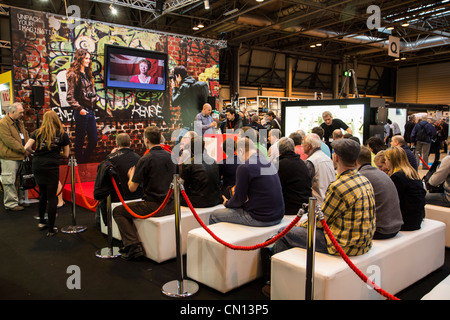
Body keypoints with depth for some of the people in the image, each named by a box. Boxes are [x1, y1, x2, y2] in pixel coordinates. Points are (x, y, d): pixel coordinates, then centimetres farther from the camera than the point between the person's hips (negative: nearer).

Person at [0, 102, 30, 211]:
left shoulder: (19, 122, 15)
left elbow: (25, 136, 23)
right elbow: (9, 140, -20)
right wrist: (23, 150, -18)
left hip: (20, 157, 9)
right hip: (9, 158, -9)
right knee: (10, 181, -3)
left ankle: (19, 200, 27)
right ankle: (10, 203, 5)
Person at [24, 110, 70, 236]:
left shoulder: (37, 132, 8)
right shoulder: (62, 134, 4)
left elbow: (27, 147, -1)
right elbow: (66, 154, 6)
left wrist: (34, 153, 20)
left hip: (37, 165, 3)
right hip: (51, 166, -3)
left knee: (43, 194, 21)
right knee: (52, 196, 2)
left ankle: (41, 222, 32)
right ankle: (51, 229, 6)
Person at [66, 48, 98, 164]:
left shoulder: (87, 75, 17)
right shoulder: (74, 75, -7)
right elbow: (70, 96, -12)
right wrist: (79, 109, -18)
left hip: (91, 111, 8)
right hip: (81, 112, -8)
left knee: (94, 140, 8)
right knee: (80, 141, 2)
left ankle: (84, 162, 23)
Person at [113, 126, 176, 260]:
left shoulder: (146, 159, -14)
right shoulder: (170, 156, 4)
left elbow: (132, 188, -10)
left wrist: (131, 177, 13)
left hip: (154, 206, -7)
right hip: (171, 206, 7)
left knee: (118, 211, 10)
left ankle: (134, 245, -1)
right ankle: (134, 245, 32)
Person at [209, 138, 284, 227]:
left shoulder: (244, 168, -15)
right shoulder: (269, 163, 9)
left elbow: (239, 199, -9)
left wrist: (227, 203, 12)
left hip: (261, 219, -9)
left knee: (214, 215, 5)